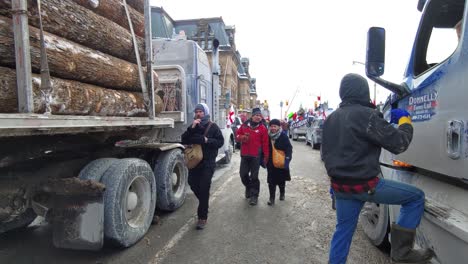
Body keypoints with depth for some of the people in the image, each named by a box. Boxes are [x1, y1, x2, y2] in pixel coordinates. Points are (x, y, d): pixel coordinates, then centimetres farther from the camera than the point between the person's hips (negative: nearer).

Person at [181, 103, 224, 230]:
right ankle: (204, 203, 40)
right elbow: (184, 141, -1)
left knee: (204, 189, -6)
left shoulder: (213, 126, -2)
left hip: (208, 162, -5)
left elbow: (220, 142, -5)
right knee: (193, 184, 11)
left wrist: (207, 140, -19)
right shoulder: (193, 126, 10)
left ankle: (202, 218, 6)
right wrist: (191, 128, -13)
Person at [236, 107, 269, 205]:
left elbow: (265, 144, -4)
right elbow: (237, 135, 13)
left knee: (254, 176, 0)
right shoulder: (244, 125, 6)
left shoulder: (263, 128, -2)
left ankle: (254, 195, 14)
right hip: (244, 155, 4)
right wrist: (242, 137, -10)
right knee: (243, 174, 11)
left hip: (256, 156, -3)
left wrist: (266, 156, -5)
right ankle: (248, 188, 38)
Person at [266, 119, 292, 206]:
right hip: (271, 163, 2)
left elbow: (289, 149, -12)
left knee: (281, 180, 14)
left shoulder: (283, 136, -10)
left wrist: (287, 158, -22)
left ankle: (282, 193, 40)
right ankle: (272, 198, 9)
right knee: (271, 181, 0)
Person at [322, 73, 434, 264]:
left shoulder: (331, 119, 10)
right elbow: (398, 143, -13)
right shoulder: (365, 114, -15)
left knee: (343, 230, 19)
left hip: (340, 185, 8)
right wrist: (405, 122, 6)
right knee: (416, 197, 10)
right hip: (364, 184, -7)